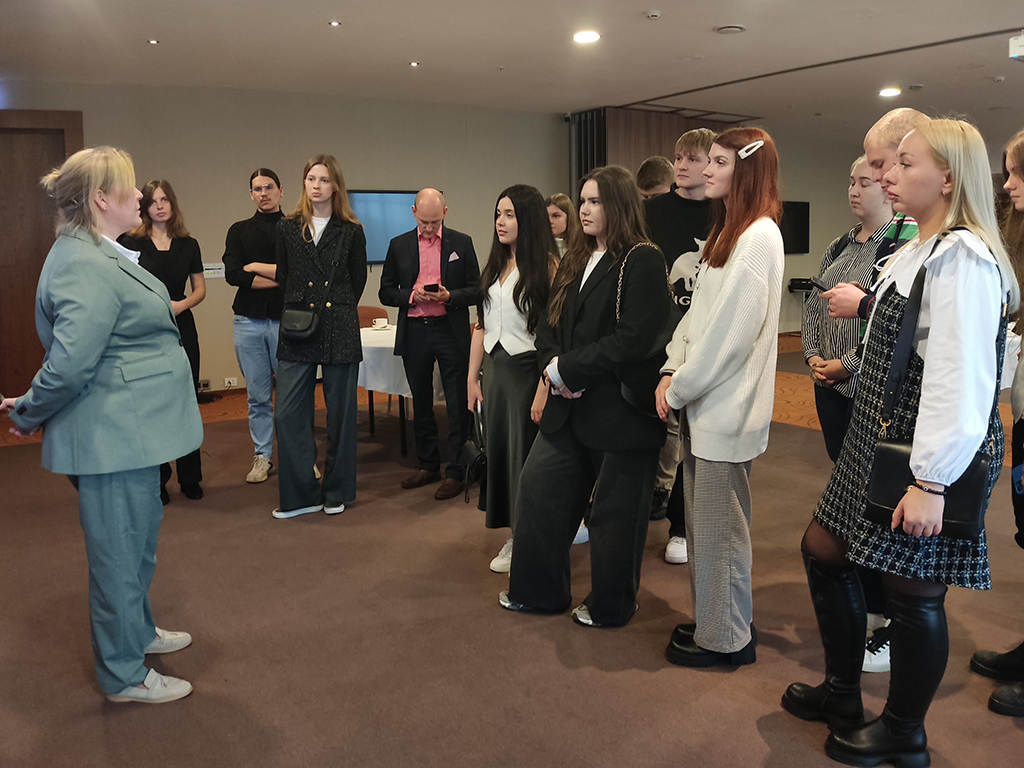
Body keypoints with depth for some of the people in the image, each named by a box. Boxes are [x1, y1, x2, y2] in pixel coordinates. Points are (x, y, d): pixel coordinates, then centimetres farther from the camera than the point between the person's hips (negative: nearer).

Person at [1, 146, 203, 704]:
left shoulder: (101, 256, 12)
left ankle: (136, 630, 45)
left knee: (139, 536, 24)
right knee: (120, 549, 3)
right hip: (111, 434, -11)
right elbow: (69, 363, -27)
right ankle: (124, 675, 19)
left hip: (130, 429, 11)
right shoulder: (87, 268, -23)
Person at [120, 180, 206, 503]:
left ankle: (190, 479, 18)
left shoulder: (188, 245, 7)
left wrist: (181, 304, -8)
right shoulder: (131, 243, 0)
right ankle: (157, 481, 15)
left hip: (181, 330, 2)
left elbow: (200, 289, 11)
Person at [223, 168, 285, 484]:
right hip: (249, 321, 2)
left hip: (285, 319, -2)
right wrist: (280, 278, -7)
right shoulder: (239, 231, 12)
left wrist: (257, 267, -6)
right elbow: (233, 275, -3)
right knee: (258, 395, 7)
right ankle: (263, 456, 18)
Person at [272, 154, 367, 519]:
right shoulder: (287, 229, 9)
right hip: (296, 336, 2)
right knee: (288, 414, -4)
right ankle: (301, 495, 9)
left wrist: (335, 313, 7)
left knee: (340, 415, 5)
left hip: (340, 332, -1)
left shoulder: (351, 232, 3)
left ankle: (336, 492, 21)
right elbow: (282, 279, 13)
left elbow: (357, 282, 9)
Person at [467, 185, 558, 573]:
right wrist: (472, 378, 11)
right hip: (495, 370, 7)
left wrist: (544, 391, -22)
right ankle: (513, 540, 25)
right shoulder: (494, 263, 12)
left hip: (527, 370, -7)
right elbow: (481, 325, 14)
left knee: (526, 455, 2)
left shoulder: (547, 264, -11)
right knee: (498, 451, 11)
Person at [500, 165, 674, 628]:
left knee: (615, 511, 7)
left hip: (621, 410, -7)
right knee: (538, 488, 10)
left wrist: (567, 369, -18)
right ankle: (538, 591, 28)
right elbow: (549, 324, 13)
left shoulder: (642, 261, -11)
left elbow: (634, 338, -21)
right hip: (572, 406, 8)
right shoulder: (576, 261, 13)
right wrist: (552, 363, -8)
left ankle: (609, 607, 27)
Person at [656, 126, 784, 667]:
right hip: (701, 400, 9)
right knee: (702, 520, 17)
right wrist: (672, 372, 3)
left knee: (720, 527, 2)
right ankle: (710, 618, 32)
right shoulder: (727, 232, 17)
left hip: (725, 408, -9)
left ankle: (725, 638, 18)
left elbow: (730, 332, -18)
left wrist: (681, 388, -12)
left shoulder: (759, 236, -14)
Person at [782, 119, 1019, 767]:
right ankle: (842, 692, 35)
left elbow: (962, 380, -24)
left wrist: (931, 482, -25)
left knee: (914, 591, 4)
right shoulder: (920, 251, 13)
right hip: (880, 436, 10)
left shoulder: (963, 258, -18)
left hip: (930, 454, -10)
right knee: (823, 548, 16)